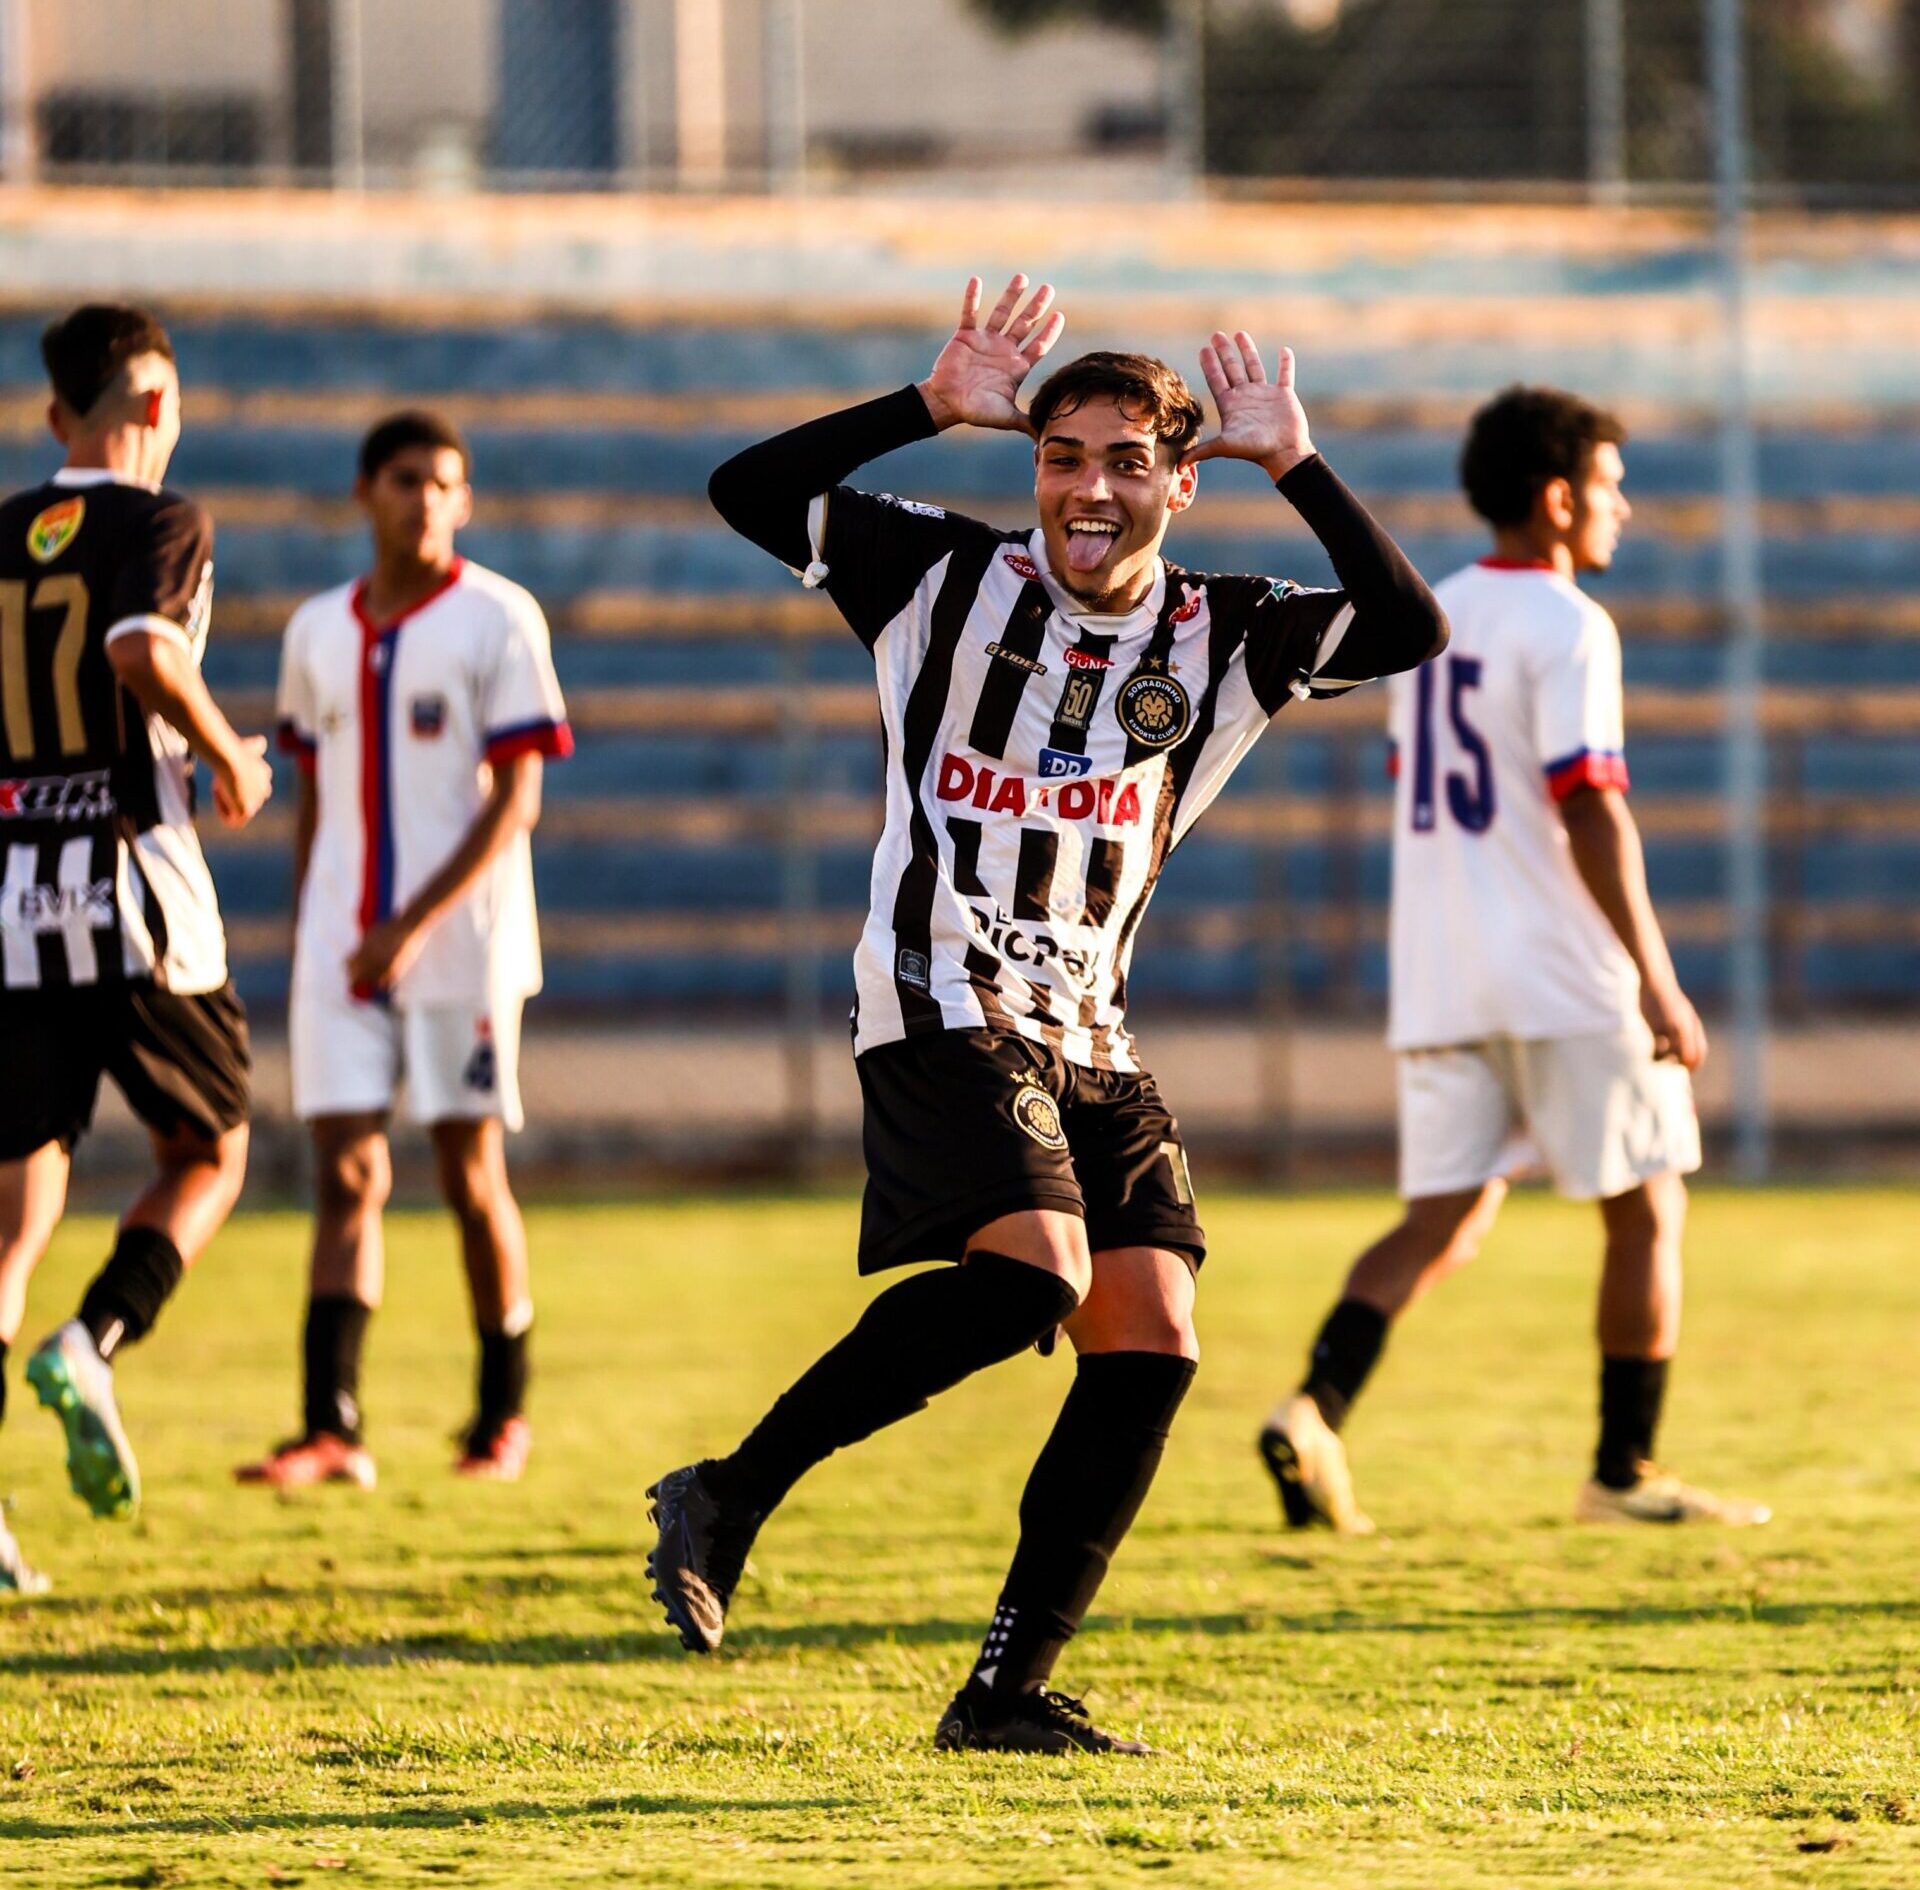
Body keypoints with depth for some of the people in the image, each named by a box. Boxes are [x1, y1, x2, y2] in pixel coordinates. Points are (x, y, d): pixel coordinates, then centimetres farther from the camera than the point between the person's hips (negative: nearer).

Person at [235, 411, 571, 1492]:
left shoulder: (498, 620, -4)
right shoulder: (318, 633, 11)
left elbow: (516, 801, -9)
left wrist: (411, 927, -16)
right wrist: (308, 935, 15)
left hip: (462, 944, -4)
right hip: (341, 946, 4)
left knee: (471, 1173, 1)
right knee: (347, 1174, -5)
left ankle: (503, 1414, 16)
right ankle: (333, 1427, -11)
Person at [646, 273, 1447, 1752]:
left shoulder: (1222, 639, 8)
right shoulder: (952, 582, -1)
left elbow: (1409, 629, -3)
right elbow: (748, 493, -7)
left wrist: (1295, 464, -6)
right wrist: (932, 407, -14)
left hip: (1091, 1041, 6)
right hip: (943, 1007, -6)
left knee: (1151, 1340, -6)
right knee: (1034, 1268, -28)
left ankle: (1009, 1689, -1)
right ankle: (733, 1495, -18)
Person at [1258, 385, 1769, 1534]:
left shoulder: (1432, 618, 14)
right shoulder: (1565, 626, -11)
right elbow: (1590, 810, -18)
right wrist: (1658, 985, -17)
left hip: (1442, 985, 7)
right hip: (1566, 983, -7)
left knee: (1445, 1223, 6)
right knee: (1648, 1210, 6)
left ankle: (1316, 1409, -15)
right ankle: (1625, 1472, 7)